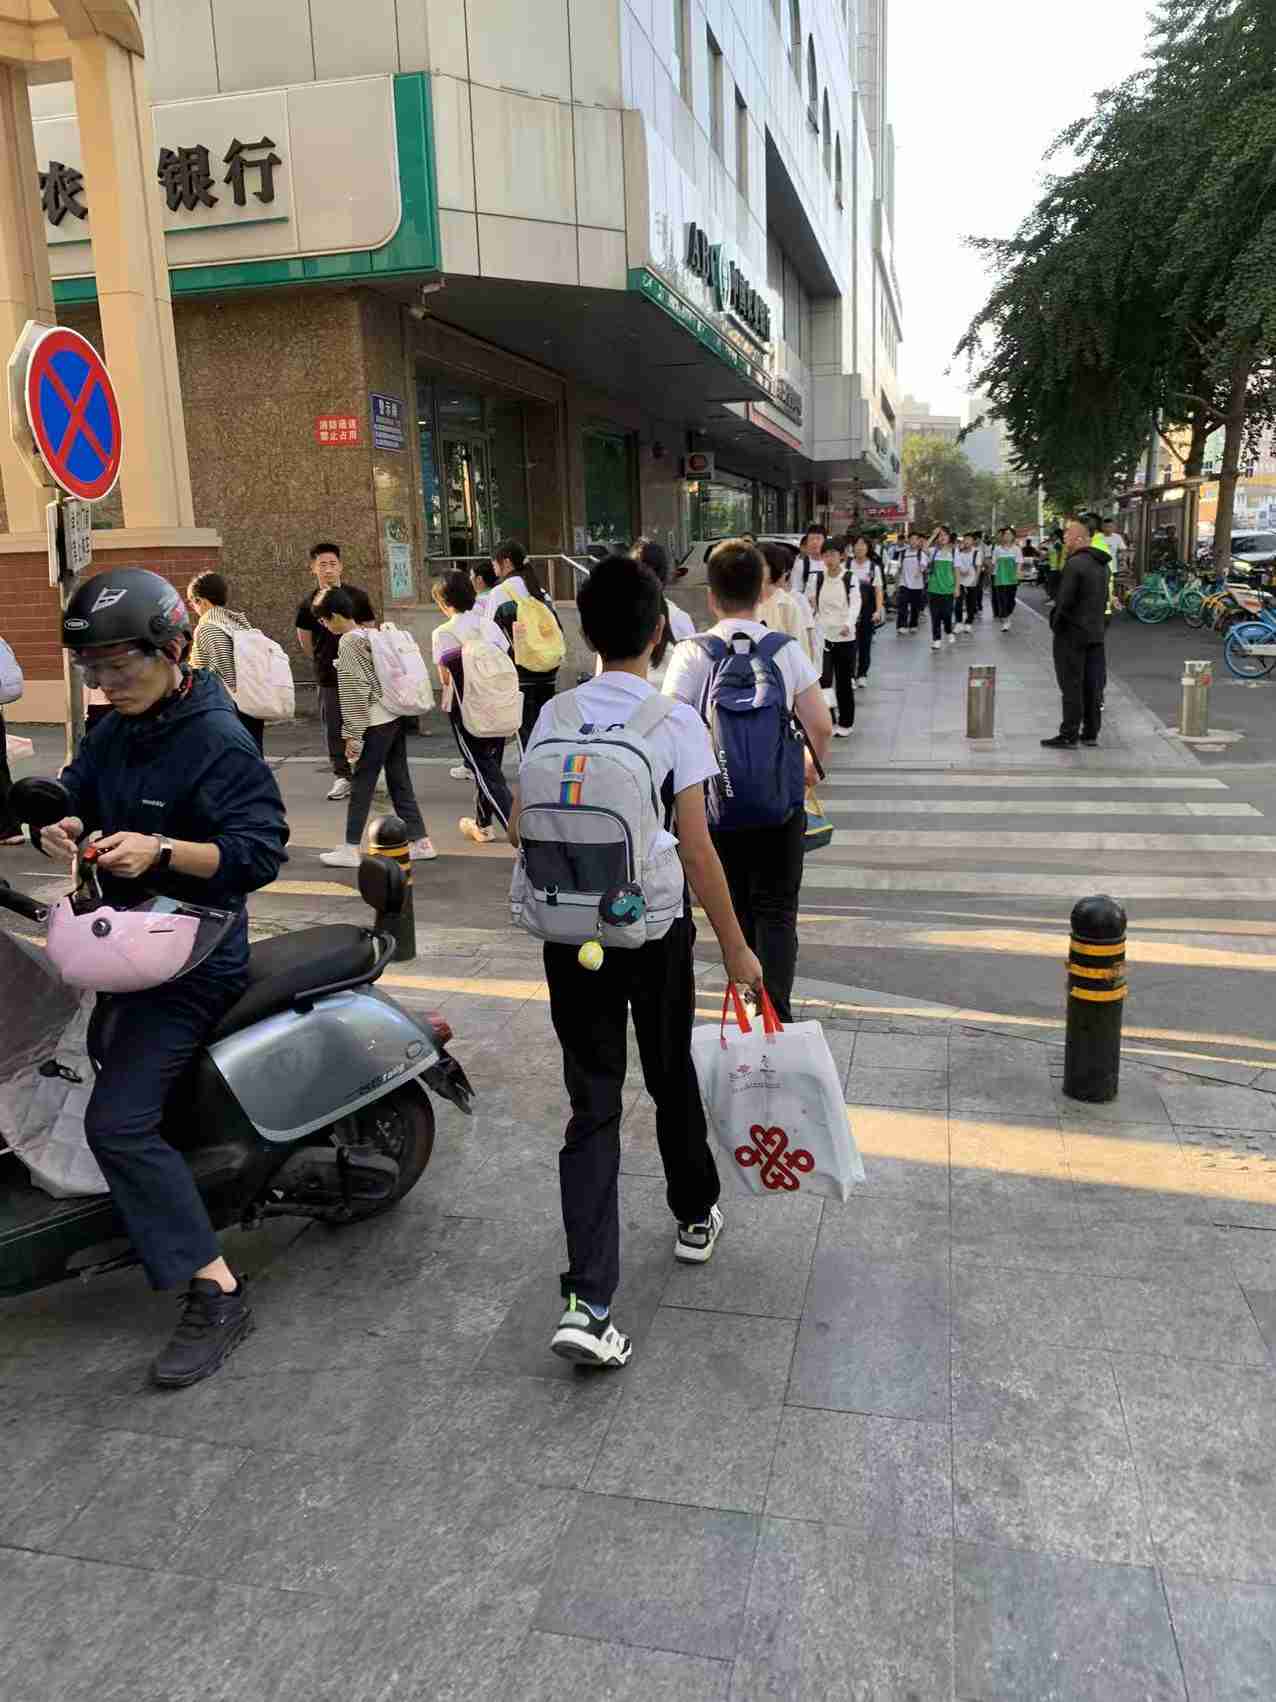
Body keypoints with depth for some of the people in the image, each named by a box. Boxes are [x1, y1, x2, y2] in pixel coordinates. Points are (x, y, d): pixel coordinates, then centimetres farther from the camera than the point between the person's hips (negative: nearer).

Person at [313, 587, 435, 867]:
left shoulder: (348, 642, -11)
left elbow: (355, 691, -15)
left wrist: (352, 735, -12)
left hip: (375, 723, -8)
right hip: (396, 717, 8)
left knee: (361, 784, 0)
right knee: (400, 781, 12)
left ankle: (350, 849, 6)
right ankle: (420, 842, 14)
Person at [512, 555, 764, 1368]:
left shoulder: (553, 717, 0)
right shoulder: (675, 720, -11)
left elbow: (521, 829, 4)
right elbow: (696, 849, -13)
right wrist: (735, 947, -4)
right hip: (654, 933, -2)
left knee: (594, 1105, 6)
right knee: (672, 1079, 20)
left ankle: (587, 1301, -2)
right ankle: (695, 1216, 44)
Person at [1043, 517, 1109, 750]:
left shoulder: (1075, 564, -16)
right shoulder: (1102, 565, 13)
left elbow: (1064, 601, -20)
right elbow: (1104, 598, 17)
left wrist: (1055, 622, -7)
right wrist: (1096, 620, 18)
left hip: (1072, 634, -8)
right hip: (1096, 633, 8)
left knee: (1072, 686, -5)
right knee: (1093, 686, 11)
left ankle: (1068, 735, -2)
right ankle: (1091, 733, 18)